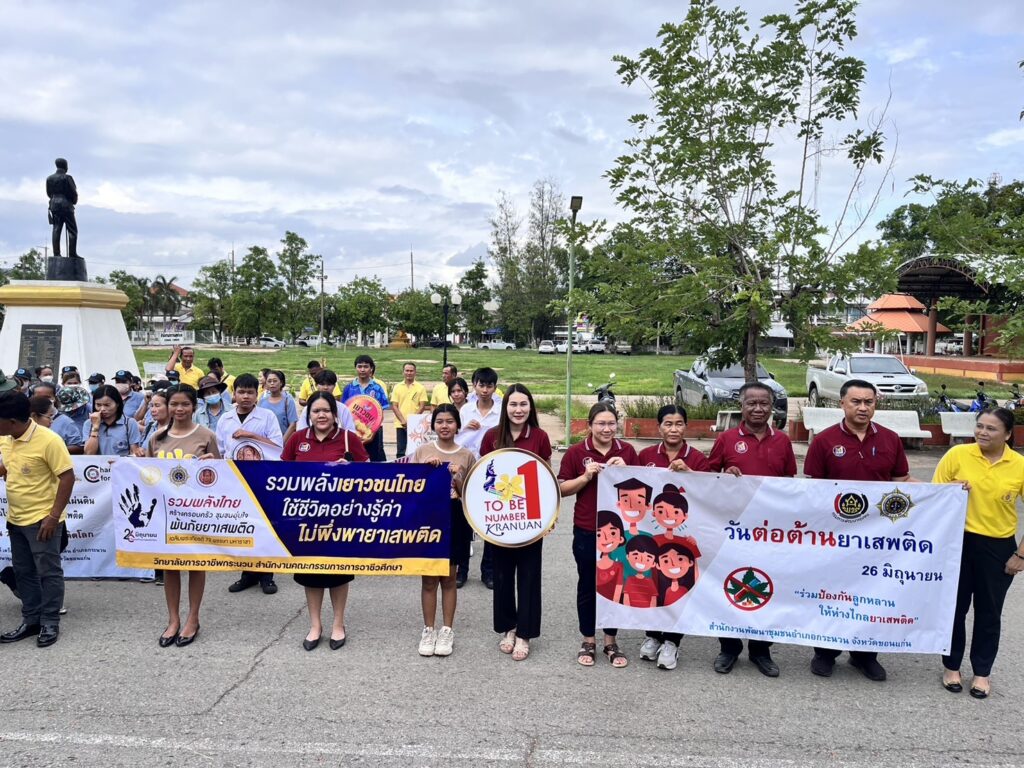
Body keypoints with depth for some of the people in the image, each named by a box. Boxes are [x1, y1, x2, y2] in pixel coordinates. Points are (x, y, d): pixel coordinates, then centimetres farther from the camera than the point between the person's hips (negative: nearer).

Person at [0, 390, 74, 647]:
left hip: (42, 519, -8)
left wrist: (54, 516, -21)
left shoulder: (48, 440, -21)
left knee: (48, 572, 4)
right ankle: (31, 620, 28)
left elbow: (68, 477, -19)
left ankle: (50, 623, 16)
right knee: (23, 572, 16)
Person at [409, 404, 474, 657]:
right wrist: (426, 468, -15)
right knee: (429, 576, 5)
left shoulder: (466, 456, 2)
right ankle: (428, 630, 17)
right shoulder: (422, 451, 3)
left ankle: (447, 630, 19)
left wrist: (457, 478, -13)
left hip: (455, 518, 0)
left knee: (448, 576, 7)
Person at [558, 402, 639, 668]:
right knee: (587, 585, 10)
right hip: (587, 531, -1)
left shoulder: (628, 451, 2)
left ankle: (610, 642, 26)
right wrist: (586, 476, -17)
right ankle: (588, 641, 26)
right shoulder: (576, 452, -5)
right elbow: (562, 489, -2)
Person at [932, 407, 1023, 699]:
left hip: (998, 548, 0)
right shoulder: (957, 454, -8)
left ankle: (982, 671, 29)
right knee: (955, 607, 10)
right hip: (959, 542, 0)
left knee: (989, 611, 12)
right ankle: (951, 666, 28)